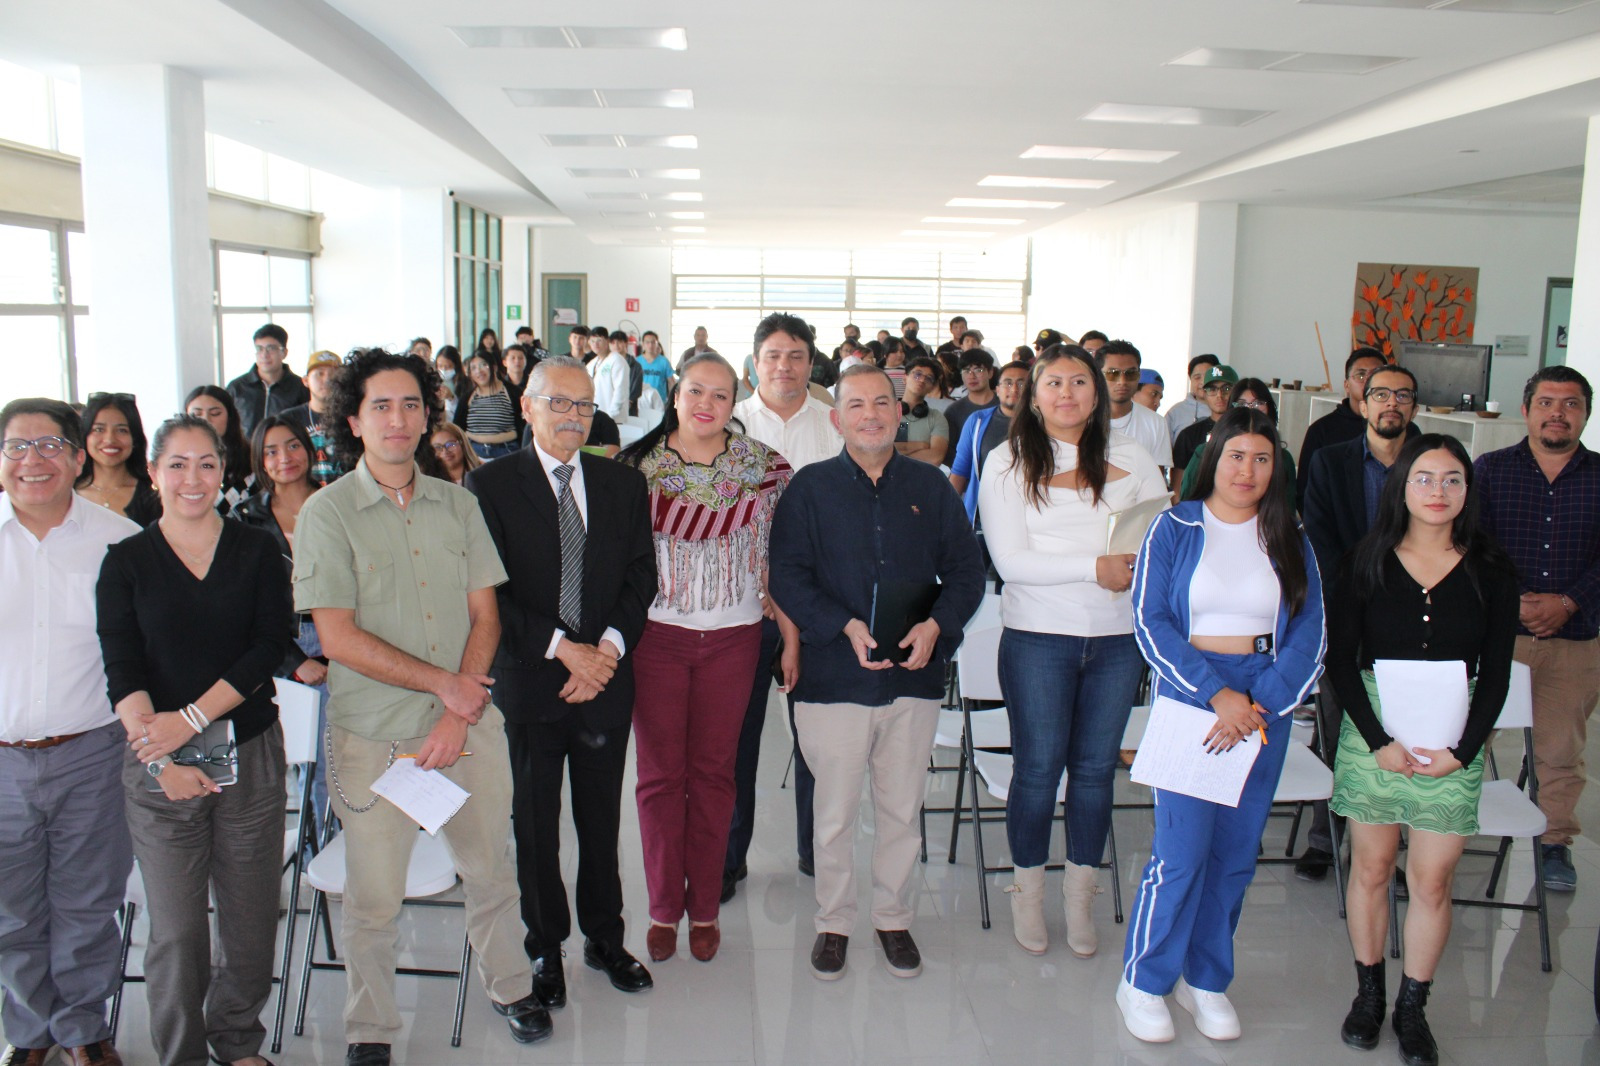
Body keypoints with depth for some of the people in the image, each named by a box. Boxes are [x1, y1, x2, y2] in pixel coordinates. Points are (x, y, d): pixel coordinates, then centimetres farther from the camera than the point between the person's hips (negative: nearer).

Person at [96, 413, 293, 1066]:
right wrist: (161, 760, -15)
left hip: (249, 754, 1)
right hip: (158, 766, -1)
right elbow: (122, 672, -3)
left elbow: (268, 648, -4)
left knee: (252, 916, 7)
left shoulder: (257, 552, 5)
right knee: (175, 929, 2)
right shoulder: (126, 561, 3)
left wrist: (192, 718, -14)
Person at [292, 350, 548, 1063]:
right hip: (374, 735, -3)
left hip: (470, 723, 3)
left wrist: (460, 712, -8)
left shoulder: (458, 505, 6)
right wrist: (441, 682, -12)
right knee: (373, 897, 7)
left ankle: (510, 986, 39)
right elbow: (338, 637, -12)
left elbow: (484, 616, 3)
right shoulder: (327, 513, -6)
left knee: (490, 870, 15)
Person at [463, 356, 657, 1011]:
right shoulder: (490, 485, -4)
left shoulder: (624, 485, 7)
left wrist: (609, 646, -10)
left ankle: (605, 938, 32)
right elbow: (491, 590, -9)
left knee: (602, 820, 13)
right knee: (535, 824, 11)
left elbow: (641, 576, 5)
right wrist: (562, 648, -15)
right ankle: (545, 949, 28)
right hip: (529, 682, -2)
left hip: (606, 679, 3)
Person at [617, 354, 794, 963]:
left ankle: (704, 908, 26)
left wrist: (791, 638, 0)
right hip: (656, 634, 0)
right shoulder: (638, 466, -1)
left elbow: (777, 558, 2)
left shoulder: (762, 465, -1)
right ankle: (663, 908, 25)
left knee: (713, 773, 10)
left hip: (731, 637, 0)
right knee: (659, 772, 8)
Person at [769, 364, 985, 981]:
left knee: (901, 810, 13)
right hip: (834, 677, -2)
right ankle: (833, 922, 27)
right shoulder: (810, 489, 1)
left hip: (914, 676, 2)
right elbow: (788, 576, -4)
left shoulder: (930, 487, 7)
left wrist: (937, 625, -11)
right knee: (835, 812, 8)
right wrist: (846, 627, -17)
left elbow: (966, 571, 7)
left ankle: (893, 918, 31)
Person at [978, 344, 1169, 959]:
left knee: (1095, 768, 11)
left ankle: (1080, 896, 28)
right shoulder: (1009, 463, -4)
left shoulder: (1129, 458, 5)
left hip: (1118, 638, 3)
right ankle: (1028, 892, 26)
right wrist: (1095, 567, -18)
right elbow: (1010, 562, -12)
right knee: (1038, 767, 5)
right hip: (1037, 637, -2)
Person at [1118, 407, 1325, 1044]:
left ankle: (1207, 980, 26)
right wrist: (1217, 694, -16)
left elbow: (1310, 632, 3)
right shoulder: (1175, 528, 1)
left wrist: (1259, 704, -12)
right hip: (1186, 698, -3)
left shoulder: (1289, 540, 9)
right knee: (1182, 851, -7)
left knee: (1236, 853, 8)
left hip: (1265, 705, 3)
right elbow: (1149, 620, -7)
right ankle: (1143, 981, 12)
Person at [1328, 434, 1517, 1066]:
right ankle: (1369, 993, 25)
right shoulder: (1366, 563, -1)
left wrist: (1462, 749, -8)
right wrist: (1379, 741, -11)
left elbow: (1496, 674, 3)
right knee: (1371, 868, 8)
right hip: (1373, 732, 0)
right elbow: (1341, 659, -2)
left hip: (1455, 742, 0)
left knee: (1432, 880, 4)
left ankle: (1413, 1007, 20)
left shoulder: (1491, 573, 2)